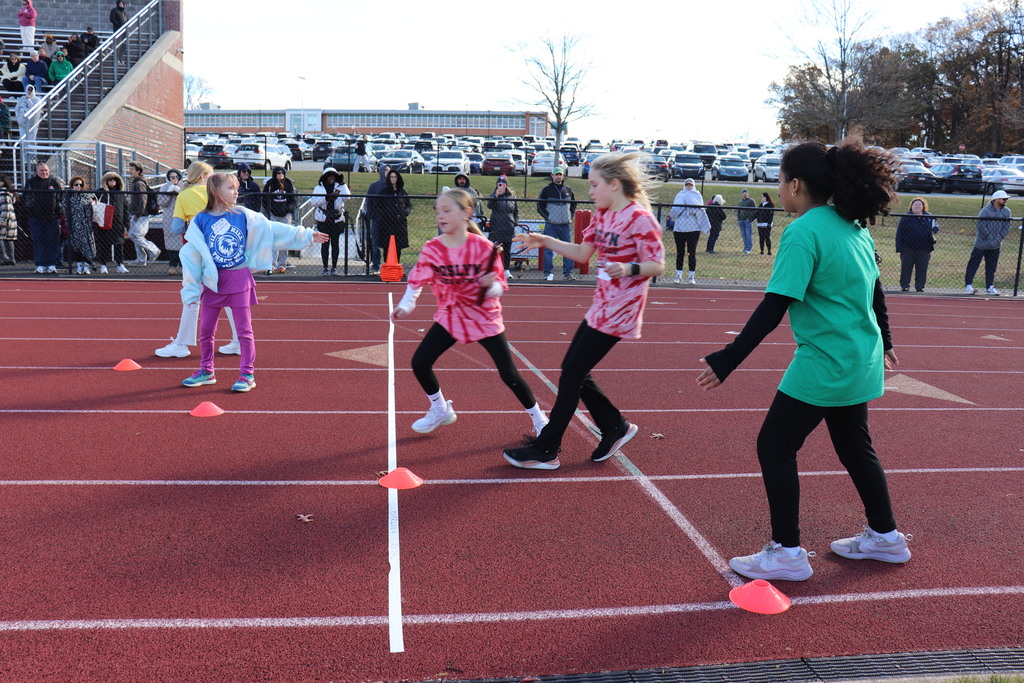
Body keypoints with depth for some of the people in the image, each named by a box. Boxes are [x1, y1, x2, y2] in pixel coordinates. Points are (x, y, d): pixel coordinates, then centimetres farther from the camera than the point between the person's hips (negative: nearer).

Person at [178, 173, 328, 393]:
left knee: (244, 329, 2)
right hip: (212, 282, 1)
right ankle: (206, 372, 25)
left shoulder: (243, 216, -1)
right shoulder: (200, 221, -4)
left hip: (239, 279, -1)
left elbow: (273, 230, 2)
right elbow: (191, 257, -2)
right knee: (205, 329, 9)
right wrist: (191, 290, -4)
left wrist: (307, 235, -1)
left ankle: (247, 375, 10)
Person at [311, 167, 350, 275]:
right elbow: (313, 202, -6)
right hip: (323, 220, -1)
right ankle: (325, 267, 7)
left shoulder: (339, 187, 9)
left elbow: (347, 197, -8)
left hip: (337, 219, 1)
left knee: (335, 243, 4)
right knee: (325, 243, 1)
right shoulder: (319, 188, 7)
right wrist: (327, 198, -15)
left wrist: (343, 184, -12)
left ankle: (334, 267, 12)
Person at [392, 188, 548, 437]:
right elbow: (417, 281, -10)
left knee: (509, 374, -5)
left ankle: (538, 418, 18)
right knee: (420, 362, -4)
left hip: (485, 318, -3)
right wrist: (405, 306, -27)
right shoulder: (432, 249, -9)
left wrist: (491, 286, -35)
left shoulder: (483, 247, -17)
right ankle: (440, 410, 22)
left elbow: (499, 288, -12)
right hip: (450, 317, 3)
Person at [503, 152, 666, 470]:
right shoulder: (603, 216, 9)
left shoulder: (639, 219, -16)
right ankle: (615, 427, 26)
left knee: (573, 374, -5)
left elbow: (657, 265, -15)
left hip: (618, 311, -9)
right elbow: (583, 253, 16)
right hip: (601, 308, 9)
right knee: (574, 370, 11)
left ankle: (545, 450, 4)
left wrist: (629, 269, -34)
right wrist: (545, 241, 6)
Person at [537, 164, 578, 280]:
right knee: (548, 250, -3)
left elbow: (574, 203, 24)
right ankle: (548, 273, 4)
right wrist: (547, 217, -5)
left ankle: (568, 273, 11)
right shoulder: (547, 189, 2)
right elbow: (540, 206, 4)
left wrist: (571, 215, 11)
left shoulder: (568, 190, 12)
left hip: (566, 225, 3)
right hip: (551, 225, -3)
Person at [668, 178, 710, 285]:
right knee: (680, 253, 2)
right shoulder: (679, 196, 13)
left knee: (692, 253, -1)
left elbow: (700, 210, -1)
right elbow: (675, 209, 4)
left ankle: (692, 277, 3)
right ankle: (678, 275, 8)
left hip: (693, 228, -1)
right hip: (679, 228, 1)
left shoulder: (697, 196, 11)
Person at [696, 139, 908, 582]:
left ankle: (787, 553, 8)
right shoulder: (854, 225, 7)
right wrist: (883, 342, 32)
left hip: (823, 363, -9)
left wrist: (726, 361, -25)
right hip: (861, 362, 9)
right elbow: (874, 291, 17)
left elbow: (773, 308, -25)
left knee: (775, 446, 2)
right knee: (854, 446, 23)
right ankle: (885, 537, 37)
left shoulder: (804, 232, -18)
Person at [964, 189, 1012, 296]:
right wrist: (990, 238, -14)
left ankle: (990, 287, 16)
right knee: (973, 264, -2)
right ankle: (968, 285, 4)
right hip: (981, 244, -5)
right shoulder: (985, 210, -12)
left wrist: (998, 238, -8)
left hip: (995, 246, 5)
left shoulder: (1006, 211, 4)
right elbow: (980, 226, -15)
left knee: (991, 267, 10)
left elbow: (1007, 227, 4)